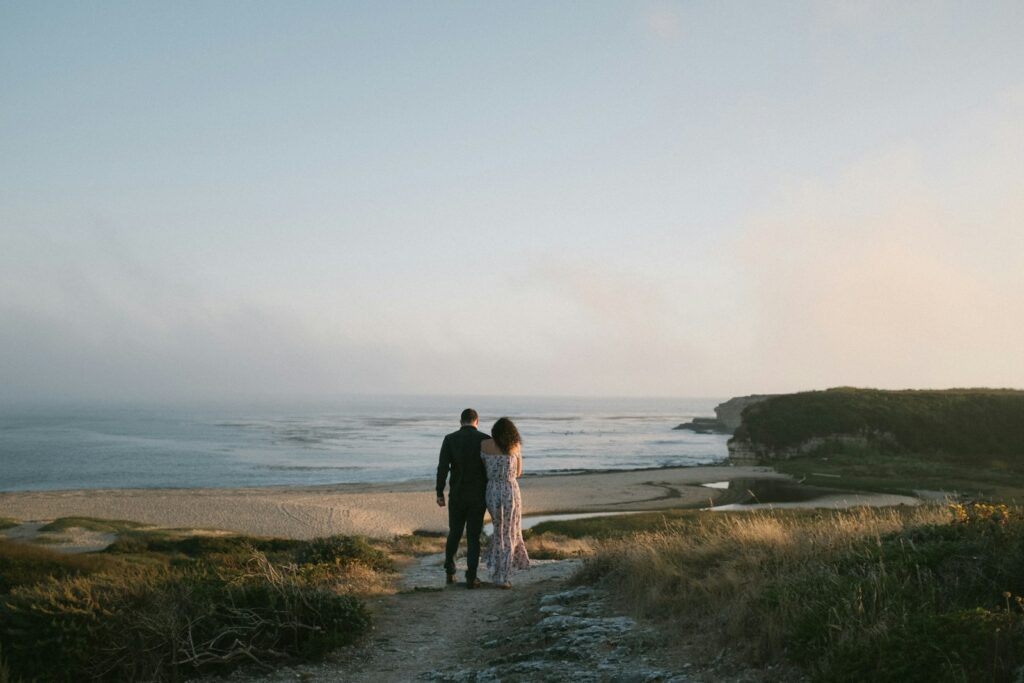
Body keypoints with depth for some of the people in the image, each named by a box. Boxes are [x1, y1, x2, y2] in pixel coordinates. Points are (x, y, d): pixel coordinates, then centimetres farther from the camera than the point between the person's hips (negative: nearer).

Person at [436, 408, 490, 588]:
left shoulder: (450, 439, -4)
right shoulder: (485, 439, -5)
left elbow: (442, 468, -10)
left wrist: (439, 494, -2)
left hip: (457, 495, 1)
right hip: (478, 496, -1)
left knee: (454, 533, 20)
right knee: (473, 537, 5)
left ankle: (449, 572, 23)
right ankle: (471, 578, 2)